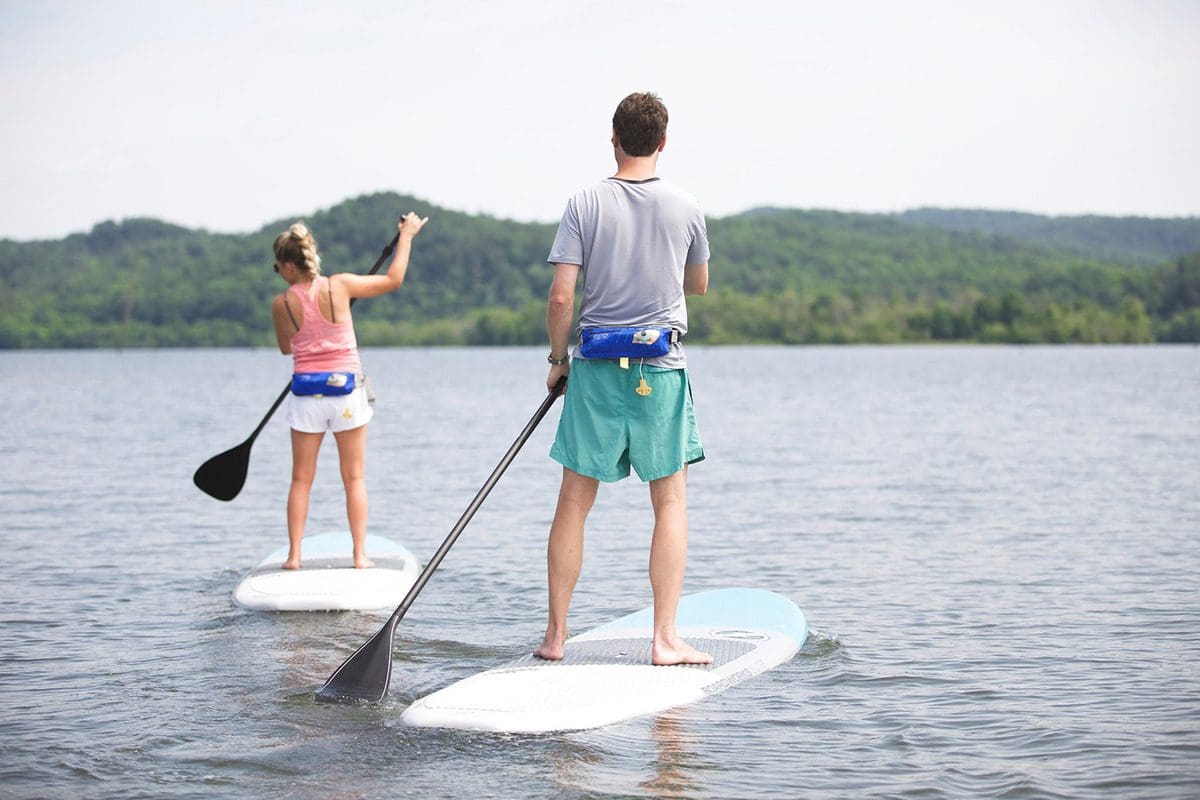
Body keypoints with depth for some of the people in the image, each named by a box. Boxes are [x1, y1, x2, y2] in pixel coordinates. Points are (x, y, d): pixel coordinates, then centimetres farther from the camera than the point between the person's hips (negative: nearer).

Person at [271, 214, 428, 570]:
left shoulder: (281, 305, -5)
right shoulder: (340, 285, -8)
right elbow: (393, 280, 3)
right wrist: (406, 235, 14)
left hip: (306, 396, 0)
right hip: (348, 392, 0)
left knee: (301, 479, 10)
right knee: (354, 478, 7)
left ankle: (294, 555, 6)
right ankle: (360, 554, 5)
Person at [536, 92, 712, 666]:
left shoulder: (585, 204, -3)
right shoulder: (686, 209, -1)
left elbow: (561, 298, -8)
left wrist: (559, 358, 7)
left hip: (596, 369, 1)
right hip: (662, 370, 0)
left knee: (574, 500, 9)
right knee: (670, 502, 7)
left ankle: (556, 634, 13)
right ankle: (665, 638, 2)